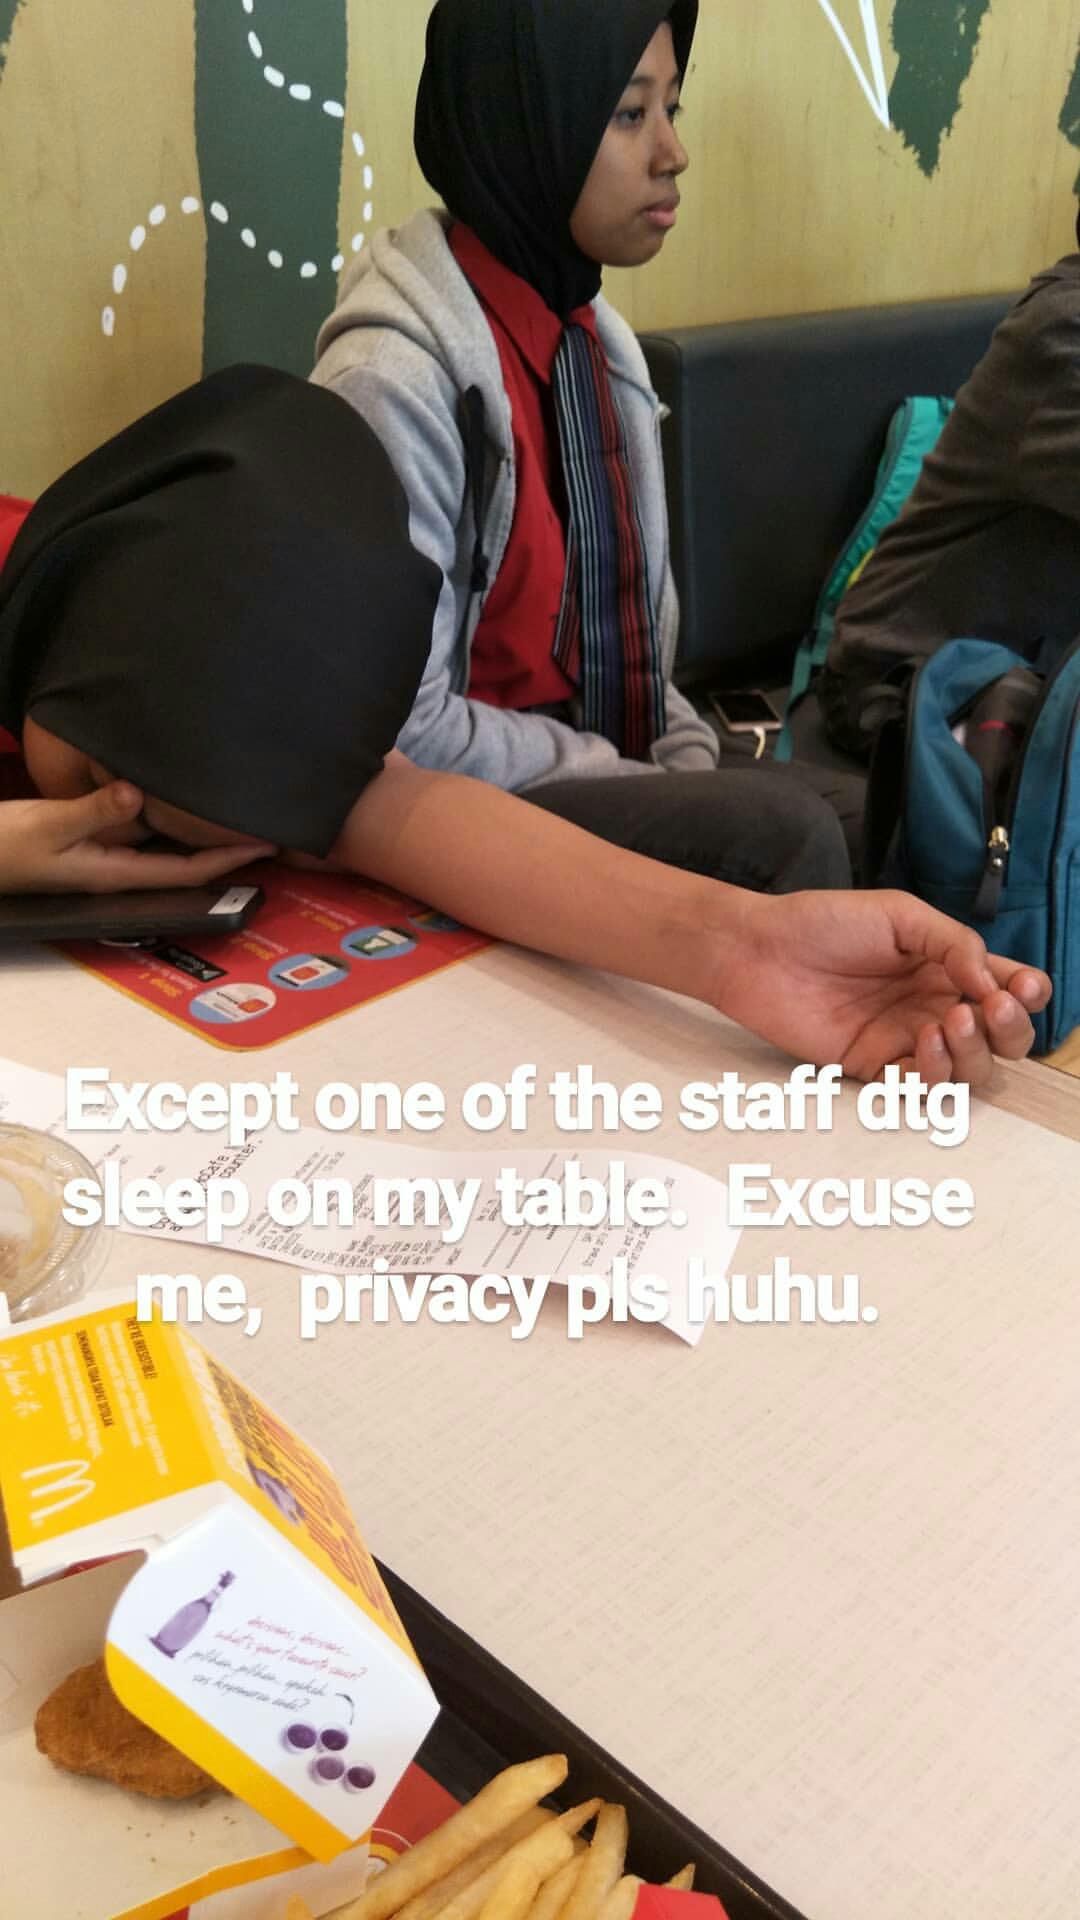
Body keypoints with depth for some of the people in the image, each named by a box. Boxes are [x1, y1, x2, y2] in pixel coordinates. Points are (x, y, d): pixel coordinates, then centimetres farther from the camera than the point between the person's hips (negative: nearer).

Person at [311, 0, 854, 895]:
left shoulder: (603, 343, 7)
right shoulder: (396, 378, -18)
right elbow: (404, 730, -20)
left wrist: (690, 763, -3)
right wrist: (655, 788, -15)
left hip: (608, 775, 8)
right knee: (783, 832, -25)